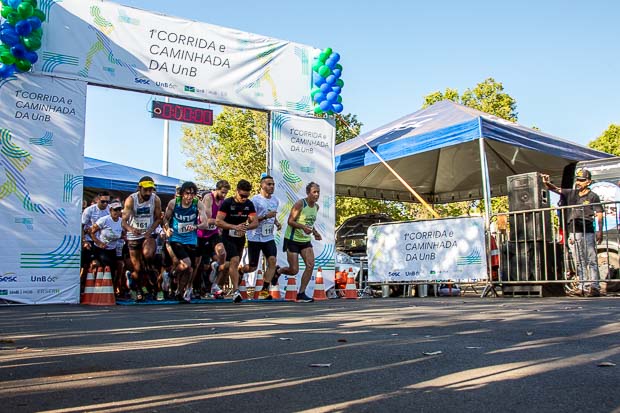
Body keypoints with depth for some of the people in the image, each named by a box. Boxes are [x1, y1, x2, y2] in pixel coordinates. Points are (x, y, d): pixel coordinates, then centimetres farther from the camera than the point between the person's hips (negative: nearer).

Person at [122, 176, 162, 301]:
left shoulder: (156, 200, -9)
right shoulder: (131, 200, -14)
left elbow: (158, 218, 0)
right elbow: (124, 221, -19)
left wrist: (150, 231, -18)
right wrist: (130, 229, -41)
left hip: (148, 234, 0)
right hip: (133, 236, 0)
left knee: (148, 254, -30)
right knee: (137, 268, 3)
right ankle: (135, 289, 30)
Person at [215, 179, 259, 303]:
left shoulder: (249, 204, 2)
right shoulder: (227, 203, -13)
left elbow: (255, 222, 0)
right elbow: (218, 221, -18)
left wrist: (246, 227, -21)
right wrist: (235, 227, -28)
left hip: (241, 238, 6)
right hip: (228, 237, -6)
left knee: (233, 264, 13)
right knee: (234, 261, -20)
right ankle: (236, 291, -21)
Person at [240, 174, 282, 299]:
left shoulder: (275, 200, 11)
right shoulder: (255, 200, -11)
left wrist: (276, 222, 6)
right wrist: (266, 216, -26)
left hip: (269, 237, 5)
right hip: (255, 237, -5)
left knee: (272, 260, -13)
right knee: (252, 267, 3)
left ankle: (265, 290, -6)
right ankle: (239, 271, 38)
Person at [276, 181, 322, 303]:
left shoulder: (316, 206, 8)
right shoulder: (300, 204, -15)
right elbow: (290, 221, -16)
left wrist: (315, 233, 5)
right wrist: (303, 227, -32)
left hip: (306, 240, 6)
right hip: (293, 240, -6)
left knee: (311, 265, -11)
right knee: (294, 270, -4)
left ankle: (301, 294, -2)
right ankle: (278, 271, 30)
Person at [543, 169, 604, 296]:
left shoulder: (593, 196, 1)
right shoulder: (571, 194, 13)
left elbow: (599, 215, -3)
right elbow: (555, 189, 9)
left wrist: (600, 231, -13)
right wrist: (547, 183, -12)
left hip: (587, 232, -5)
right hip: (573, 233, 5)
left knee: (591, 261, -5)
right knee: (579, 262, 7)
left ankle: (594, 287, -5)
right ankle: (584, 287, 11)